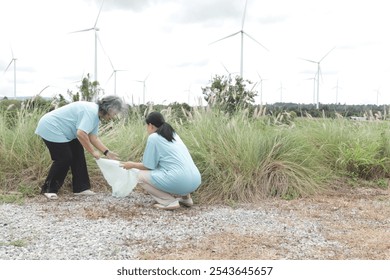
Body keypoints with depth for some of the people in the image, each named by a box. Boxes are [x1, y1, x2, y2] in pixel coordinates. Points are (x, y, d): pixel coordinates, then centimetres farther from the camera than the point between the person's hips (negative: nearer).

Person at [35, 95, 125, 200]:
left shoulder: (96, 115, 7)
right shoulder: (91, 111, -26)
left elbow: (93, 137, 6)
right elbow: (81, 133, -35)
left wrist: (107, 152, 0)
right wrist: (93, 151, -25)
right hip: (50, 128, -10)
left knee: (78, 154, 7)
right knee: (64, 159, -8)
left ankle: (80, 188, 12)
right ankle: (48, 189, 6)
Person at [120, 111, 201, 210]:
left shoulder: (153, 137, -1)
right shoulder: (173, 134, 20)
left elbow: (148, 166, 3)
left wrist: (133, 165, 22)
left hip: (180, 181, -8)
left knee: (141, 175, 9)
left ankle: (169, 201, -2)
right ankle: (185, 197, 19)